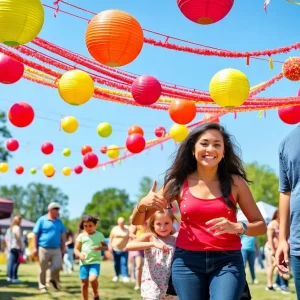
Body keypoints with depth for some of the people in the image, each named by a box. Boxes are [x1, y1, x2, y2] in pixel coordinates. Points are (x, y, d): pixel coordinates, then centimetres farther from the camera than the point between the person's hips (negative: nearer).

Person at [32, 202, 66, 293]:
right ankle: (42, 286, 20)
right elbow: (35, 234, -2)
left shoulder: (59, 221, 10)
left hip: (56, 249, 3)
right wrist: (35, 247, -5)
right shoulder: (42, 220, -2)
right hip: (44, 248, -3)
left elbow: (63, 235, 16)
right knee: (43, 269, 4)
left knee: (58, 266, -9)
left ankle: (53, 279, 21)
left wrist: (63, 247, 12)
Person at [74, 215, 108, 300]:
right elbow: (76, 249, 4)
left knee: (93, 279, -24)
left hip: (95, 262, -2)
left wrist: (100, 247, -11)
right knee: (84, 283, 5)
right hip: (84, 263, 2)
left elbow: (106, 247, 11)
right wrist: (80, 254, -18)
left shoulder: (99, 235, 4)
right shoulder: (81, 236, 4)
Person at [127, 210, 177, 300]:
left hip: (170, 286, 4)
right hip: (152, 285, -4)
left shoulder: (176, 241, 5)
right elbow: (129, 246, -23)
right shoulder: (149, 237, -5)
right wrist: (153, 243, -31)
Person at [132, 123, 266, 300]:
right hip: (187, 261, 1)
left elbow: (261, 225, 4)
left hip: (227, 261, -1)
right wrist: (143, 204, -14)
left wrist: (237, 227, -16)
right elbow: (137, 222, 8)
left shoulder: (235, 182, 1)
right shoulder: (179, 183, 2)